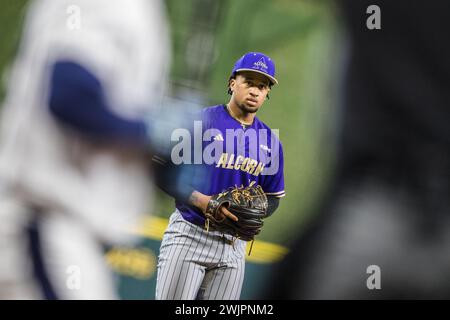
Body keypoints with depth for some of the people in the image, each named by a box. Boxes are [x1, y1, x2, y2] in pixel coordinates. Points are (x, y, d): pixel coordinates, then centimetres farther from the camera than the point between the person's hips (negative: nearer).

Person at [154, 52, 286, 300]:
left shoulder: (270, 143, 10)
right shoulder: (199, 121, -4)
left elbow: (273, 197, 19)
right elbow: (162, 172, -5)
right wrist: (201, 200, -17)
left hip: (234, 246, 4)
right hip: (188, 234, -4)